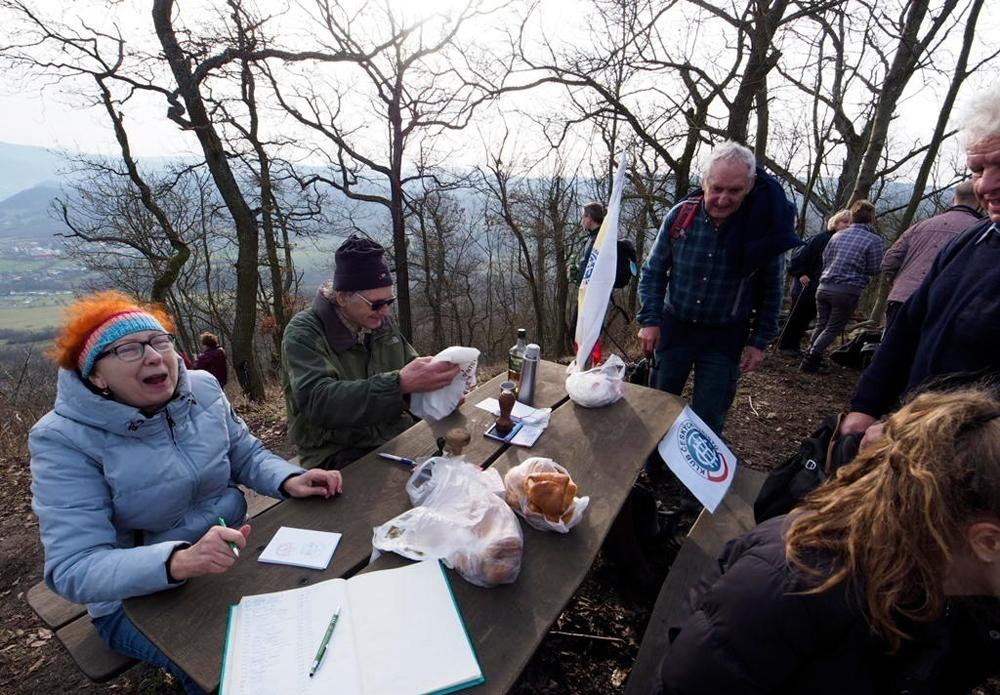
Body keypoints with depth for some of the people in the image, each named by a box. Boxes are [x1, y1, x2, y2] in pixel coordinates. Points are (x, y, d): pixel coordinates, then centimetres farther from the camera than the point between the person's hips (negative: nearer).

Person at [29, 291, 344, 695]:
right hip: (138, 596, -4)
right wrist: (178, 561, -44)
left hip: (231, 553, 5)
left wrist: (288, 481, -17)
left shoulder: (202, 390, -6)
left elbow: (246, 455, 5)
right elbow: (74, 569, -25)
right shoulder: (65, 440, -20)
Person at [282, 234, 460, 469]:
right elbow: (317, 401, -27)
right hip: (339, 456, -6)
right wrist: (399, 384, -38)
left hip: (398, 436, 6)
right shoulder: (304, 333, -12)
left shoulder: (381, 321, 7)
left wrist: (436, 378, -8)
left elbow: (411, 364, 16)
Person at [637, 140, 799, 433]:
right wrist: (650, 320, -6)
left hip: (725, 336, -1)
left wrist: (759, 341, -1)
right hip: (674, 327, 2)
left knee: (708, 420, 5)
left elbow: (770, 290, 0)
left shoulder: (762, 225, -13)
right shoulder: (680, 215, -11)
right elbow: (653, 271, 0)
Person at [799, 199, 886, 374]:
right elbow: (874, 269, -4)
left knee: (821, 324, 17)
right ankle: (811, 361, 0)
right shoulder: (875, 240, -6)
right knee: (833, 329, 4)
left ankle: (809, 357, 19)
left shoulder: (838, 235, 9)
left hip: (825, 286, 5)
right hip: (847, 290, -5)